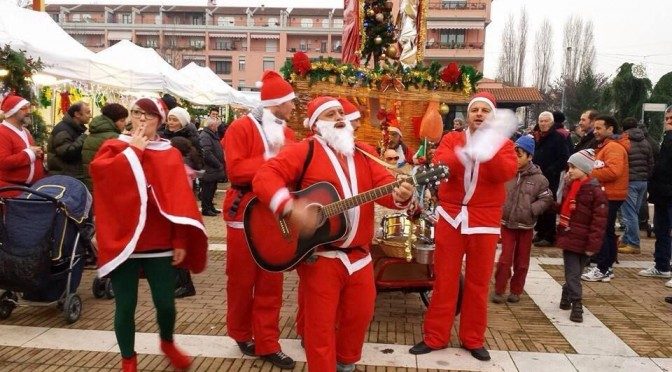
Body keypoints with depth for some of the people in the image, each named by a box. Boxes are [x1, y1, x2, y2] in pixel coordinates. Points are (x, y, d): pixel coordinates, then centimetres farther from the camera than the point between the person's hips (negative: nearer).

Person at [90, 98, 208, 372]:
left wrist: (180, 241, -7)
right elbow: (98, 169, -17)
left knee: (165, 303, 3)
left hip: (160, 243, 1)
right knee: (125, 306, 5)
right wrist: (133, 149, -11)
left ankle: (167, 343, 35)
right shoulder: (114, 147, 5)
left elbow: (180, 198, 0)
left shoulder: (171, 155, 6)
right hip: (123, 242, -1)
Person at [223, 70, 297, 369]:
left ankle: (267, 343, 16)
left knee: (272, 283, 7)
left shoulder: (285, 132, 11)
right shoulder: (241, 128, -9)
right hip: (246, 214, -6)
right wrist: (269, 161, -18)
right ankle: (241, 334, 28)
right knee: (242, 279, 8)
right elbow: (234, 170, -18)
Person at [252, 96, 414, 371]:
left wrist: (400, 195, -24)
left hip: (359, 255, 6)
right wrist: (290, 208, -33)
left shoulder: (365, 154, 10)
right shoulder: (304, 151, -8)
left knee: (360, 314, 18)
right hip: (319, 256, -5)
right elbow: (264, 176, -18)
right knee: (321, 323, 4)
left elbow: (384, 184, 0)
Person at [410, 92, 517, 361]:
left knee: (478, 282, 9)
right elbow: (440, 162, -15)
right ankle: (435, 337, 16)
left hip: (485, 222, 0)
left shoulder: (503, 144, 5)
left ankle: (473, 339, 22)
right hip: (451, 217, 0)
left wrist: (488, 152, -32)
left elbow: (507, 172, -15)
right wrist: (464, 154, -34)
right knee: (444, 279, 5)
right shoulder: (452, 139, 6)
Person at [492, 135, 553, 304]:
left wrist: (531, 210, -14)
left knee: (522, 261, 12)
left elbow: (547, 199, -3)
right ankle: (499, 290, 14)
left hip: (526, 225, 1)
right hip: (506, 223, -1)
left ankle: (516, 290, 26)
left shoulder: (538, 178, -7)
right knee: (505, 259, 2)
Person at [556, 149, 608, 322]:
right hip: (568, 238, 5)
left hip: (582, 241, -4)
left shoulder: (594, 190, -12)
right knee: (572, 273, 3)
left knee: (573, 273, 9)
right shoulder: (569, 186, 8)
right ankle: (576, 305, 8)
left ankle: (567, 296, 26)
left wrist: (593, 244, -17)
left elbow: (599, 220, -14)